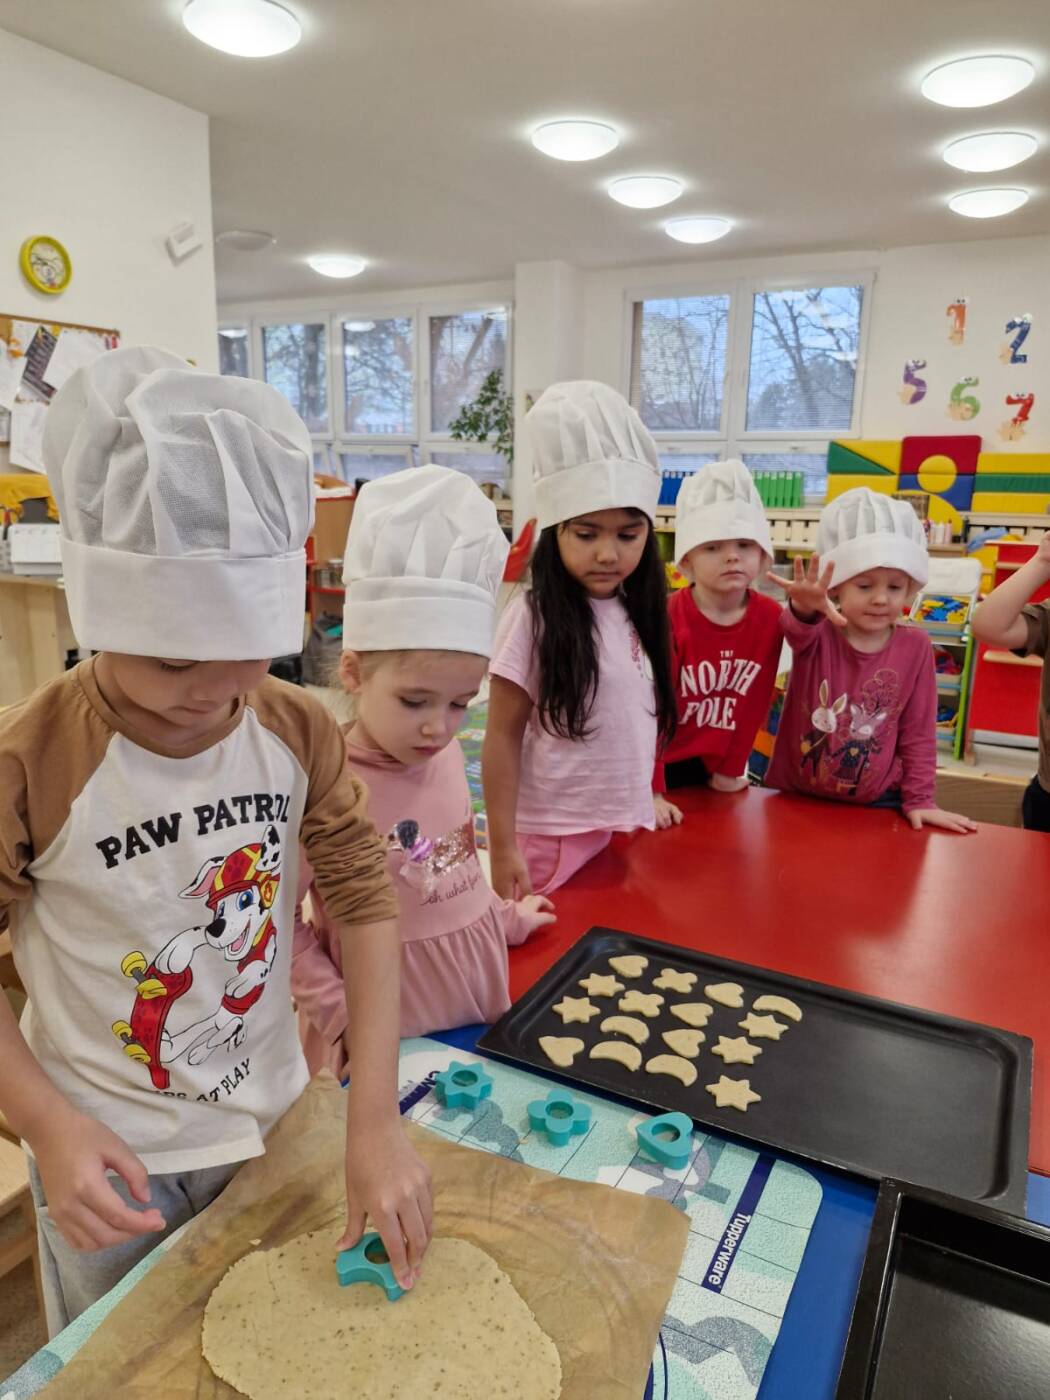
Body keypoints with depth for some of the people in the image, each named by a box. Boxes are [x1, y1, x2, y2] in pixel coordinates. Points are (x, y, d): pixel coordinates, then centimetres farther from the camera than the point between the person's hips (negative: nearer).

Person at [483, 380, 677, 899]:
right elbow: (503, 737, -12)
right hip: (551, 835, -6)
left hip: (625, 828, 6)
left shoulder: (640, 615, 3)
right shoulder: (533, 618, -15)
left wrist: (651, 797, 12)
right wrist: (502, 847, -12)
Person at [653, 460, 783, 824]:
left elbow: (755, 703, 0)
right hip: (661, 762, -3)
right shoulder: (667, 618, -20)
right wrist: (651, 792, -19)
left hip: (714, 764, 3)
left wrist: (732, 769, 5)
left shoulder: (770, 617, -8)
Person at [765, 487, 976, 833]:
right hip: (795, 796, -1)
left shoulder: (915, 646, -5)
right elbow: (797, 630, -37)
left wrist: (918, 800, 0)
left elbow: (918, 731, 2)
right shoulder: (816, 632, -11)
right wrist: (805, 609, -60)